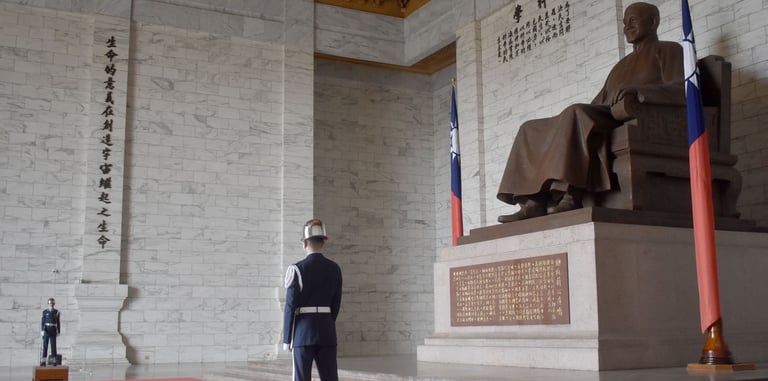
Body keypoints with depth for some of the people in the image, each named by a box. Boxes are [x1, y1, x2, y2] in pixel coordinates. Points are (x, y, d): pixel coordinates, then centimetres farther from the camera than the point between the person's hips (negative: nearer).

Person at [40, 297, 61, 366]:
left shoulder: (57, 312, 4)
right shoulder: (44, 312, 0)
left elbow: (58, 322, 6)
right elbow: (42, 321, -3)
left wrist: (59, 332, 3)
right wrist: (42, 330, -15)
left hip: (53, 331, 1)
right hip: (46, 330, -1)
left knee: (53, 345, 1)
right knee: (44, 345, -4)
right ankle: (43, 361, -1)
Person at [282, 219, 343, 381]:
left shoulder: (298, 269, -9)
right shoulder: (335, 269, 5)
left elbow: (291, 307, -9)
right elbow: (336, 304, 10)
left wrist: (287, 339, -1)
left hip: (304, 332, -4)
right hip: (327, 332, 4)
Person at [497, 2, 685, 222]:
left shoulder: (668, 51, 12)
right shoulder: (622, 65, 33)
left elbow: (683, 89, -7)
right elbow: (598, 104, 25)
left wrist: (636, 89, -24)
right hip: (607, 122, 8)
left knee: (577, 114, -35)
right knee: (531, 130, -5)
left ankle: (570, 198, -43)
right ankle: (533, 203, -23)